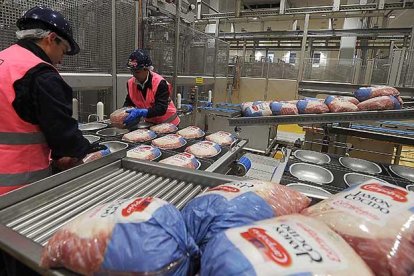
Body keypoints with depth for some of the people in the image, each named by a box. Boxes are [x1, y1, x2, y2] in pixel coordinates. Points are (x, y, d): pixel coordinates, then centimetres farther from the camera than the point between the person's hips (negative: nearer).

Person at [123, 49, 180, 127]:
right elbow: (129, 102, 4)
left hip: (168, 123, -5)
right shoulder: (131, 83, -7)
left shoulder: (160, 83, -26)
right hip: (150, 123, 5)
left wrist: (140, 112, -44)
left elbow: (161, 108, -32)